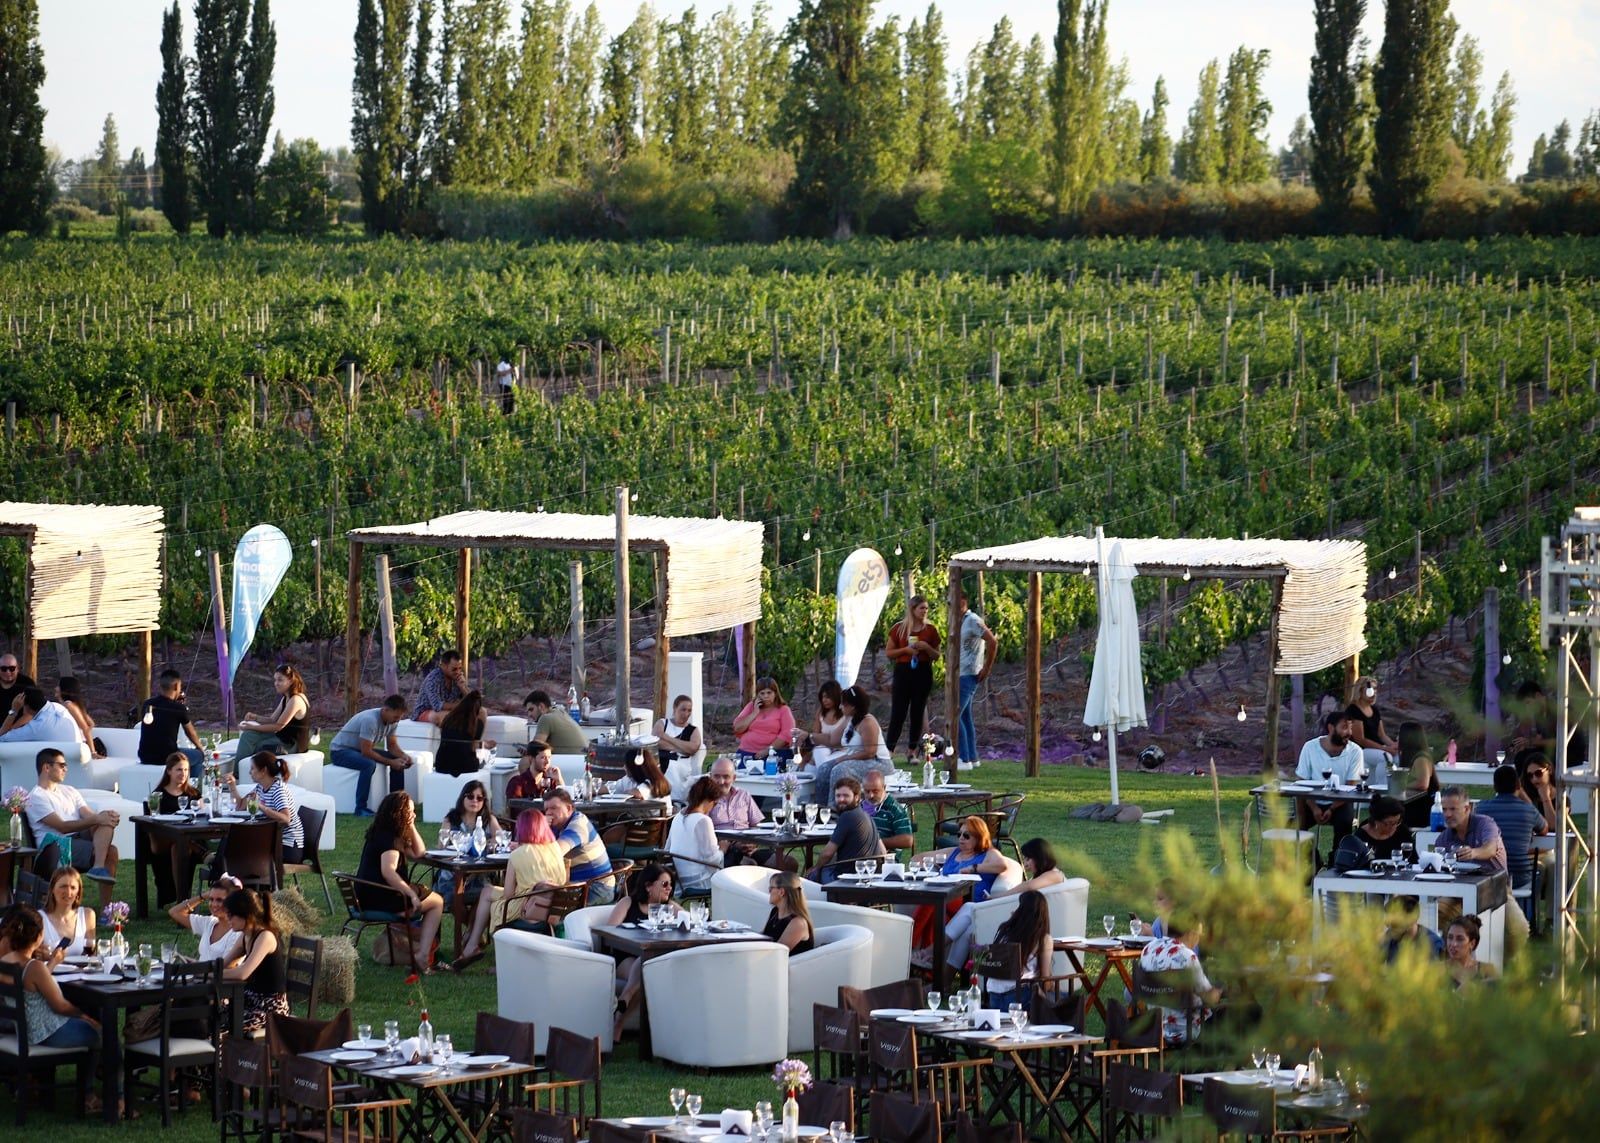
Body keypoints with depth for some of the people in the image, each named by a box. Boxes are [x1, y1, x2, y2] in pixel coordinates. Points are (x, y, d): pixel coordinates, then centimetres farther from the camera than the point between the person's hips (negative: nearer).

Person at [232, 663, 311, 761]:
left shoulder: (296, 700, -21)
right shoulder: (286, 699, 12)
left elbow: (278, 726, -20)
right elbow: (272, 720, 12)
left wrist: (253, 727, -15)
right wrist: (255, 717, -8)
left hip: (293, 745, -9)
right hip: (283, 738, 9)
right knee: (249, 735, 2)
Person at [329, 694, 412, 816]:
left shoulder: (391, 720, -6)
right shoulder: (370, 720, -32)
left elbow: (392, 746, 5)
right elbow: (366, 752, -32)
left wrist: (404, 756, -16)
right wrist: (390, 762, -28)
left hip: (360, 750, 9)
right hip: (340, 751, -9)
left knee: (399, 760, -3)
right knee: (369, 764, -37)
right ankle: (360, 809, -31)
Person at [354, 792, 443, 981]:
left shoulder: (381, 834, 18)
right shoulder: (389, 839, -14)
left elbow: (418, 853, 22)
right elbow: (388, 871, -28)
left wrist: (411, 827, 14)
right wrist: (411, 894, -26)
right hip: (379, 899, -10)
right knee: (437, 902, 2)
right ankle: (422, 955, -8)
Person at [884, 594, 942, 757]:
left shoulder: (930, 630, 6)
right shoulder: (899, 629, 2)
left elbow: (937, 655, 10)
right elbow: (888, 652, 4)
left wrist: (927, 648, -10)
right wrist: (906, 650, -12)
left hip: (923, 672, 2)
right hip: (903, 671, -2)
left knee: (918, 713, 4)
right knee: (898, 712, -6)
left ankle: (912, 751, 12)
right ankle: (889, 750, -3)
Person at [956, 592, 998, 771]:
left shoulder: (973, 621, -14)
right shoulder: (960, 622, 15)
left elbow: (993, 642, -21)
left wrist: (987, 669, -15)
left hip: (968, 675, -10)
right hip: (960, 675, 10)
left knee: (954, 716, -13)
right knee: (965, 717, 12)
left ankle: (964, 759, -12)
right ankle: (972, 757, 17)